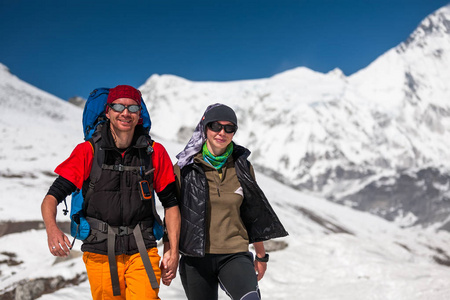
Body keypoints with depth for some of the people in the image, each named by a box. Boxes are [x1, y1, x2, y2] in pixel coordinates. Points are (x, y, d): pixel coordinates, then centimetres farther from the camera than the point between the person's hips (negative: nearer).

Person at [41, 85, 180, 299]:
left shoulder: (154, 152, 1)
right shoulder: (87, 152, -3)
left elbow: (170, 203, 8)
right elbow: (53, 196, -6)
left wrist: (173, 251, 2)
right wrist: (52, 229, -27)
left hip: (142, 251, 0)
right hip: (100, 252, 0)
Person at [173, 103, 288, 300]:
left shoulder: (242, 167, 5)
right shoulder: (185, 167, 0)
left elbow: (253, 214, 14)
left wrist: (261, 255, 19)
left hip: (234, 255, 0)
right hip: (196, 257, 0)